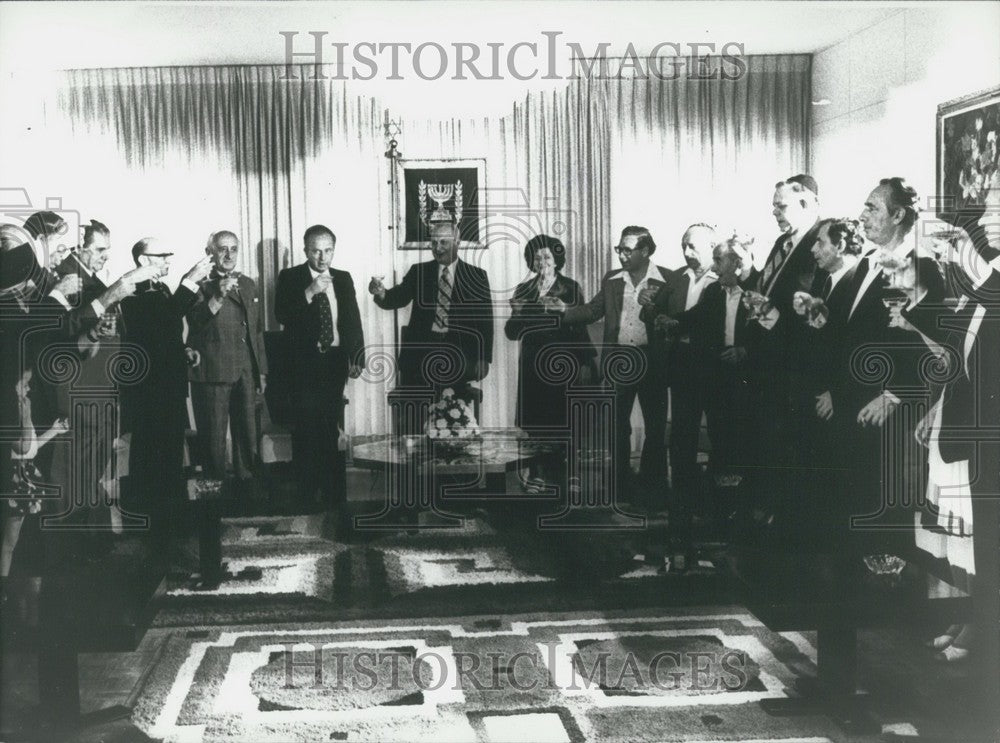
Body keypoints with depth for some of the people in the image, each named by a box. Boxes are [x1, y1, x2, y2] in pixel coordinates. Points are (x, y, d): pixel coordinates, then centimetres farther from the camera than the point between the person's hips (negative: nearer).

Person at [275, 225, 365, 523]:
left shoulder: (343, 279, 10)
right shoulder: (290, 278, -1)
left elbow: (353, 319, 10)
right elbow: (282, 315, -12)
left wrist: (357, 358, 2)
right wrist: (309, 292, -24)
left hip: (335, 361, 3)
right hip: (304, 362, -3)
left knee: (331, 429, 7)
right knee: (305, 430, -3)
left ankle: (333, 493, 14)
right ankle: (306, 495, 5)